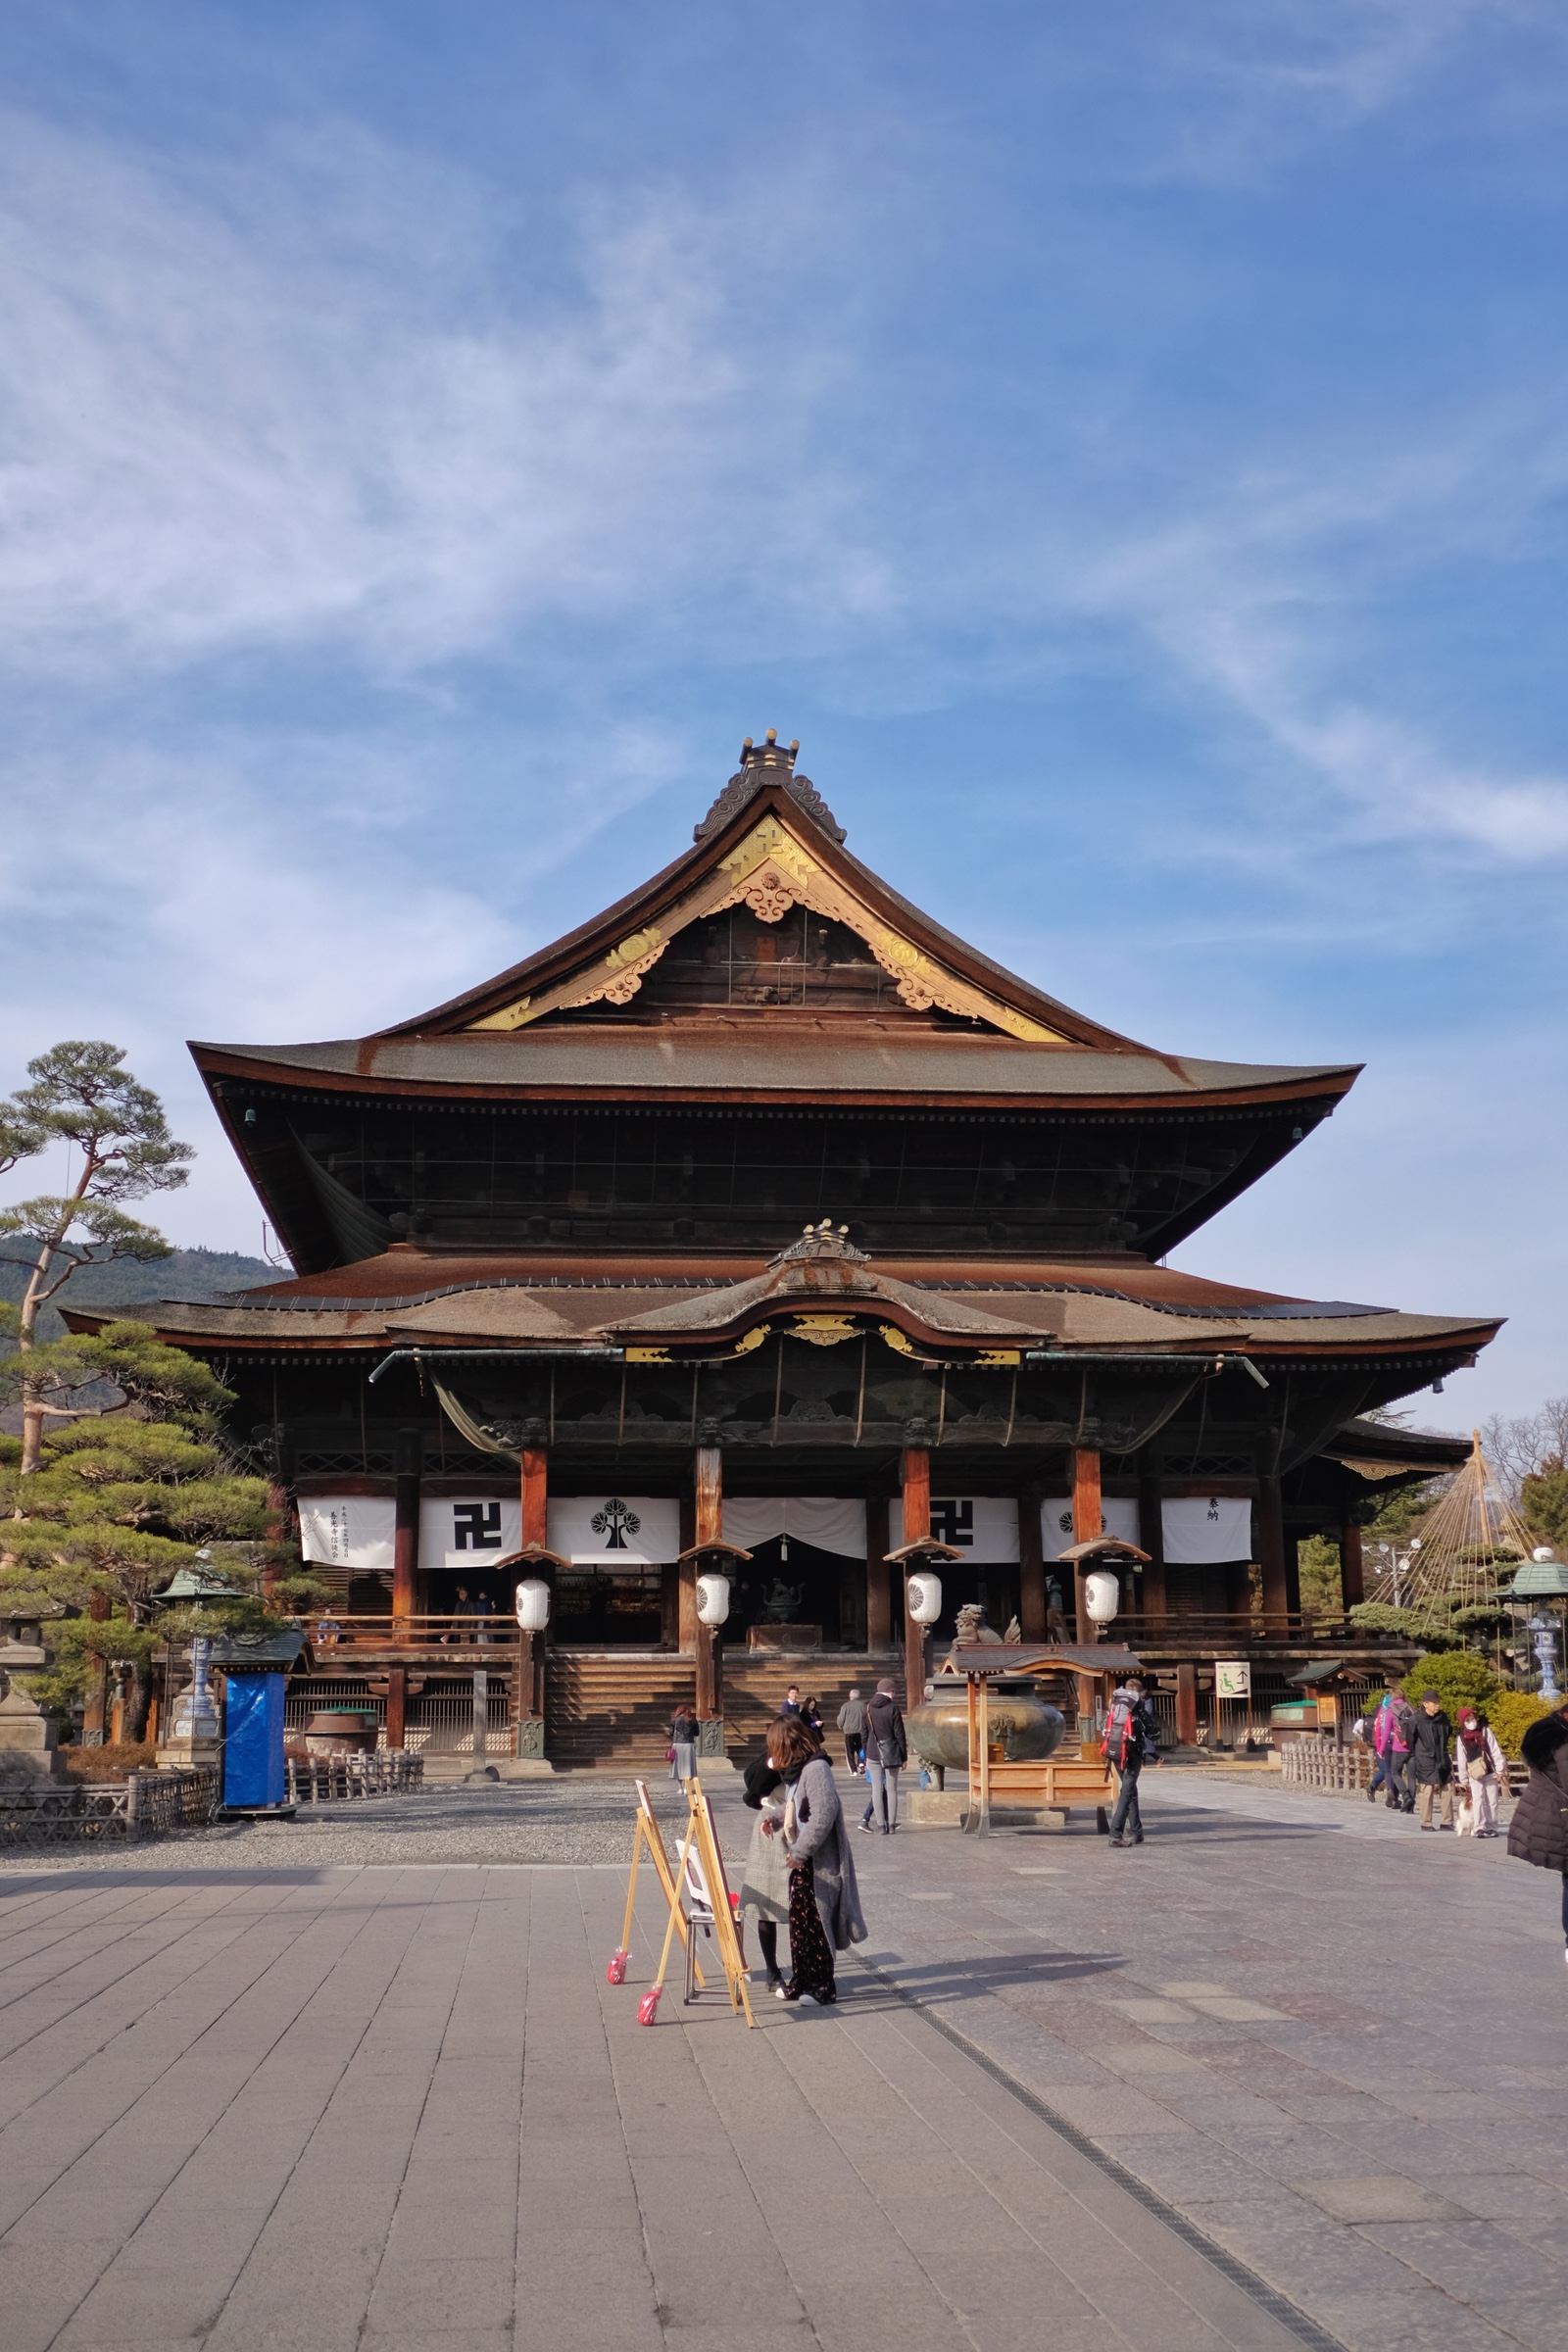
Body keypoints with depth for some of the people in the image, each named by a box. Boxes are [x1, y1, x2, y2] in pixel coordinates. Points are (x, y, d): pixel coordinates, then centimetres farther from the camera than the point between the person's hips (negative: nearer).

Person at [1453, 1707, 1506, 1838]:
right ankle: (1479, 1828, -12)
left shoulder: (1486, 1731, 0)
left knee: (1492, 1801, 3)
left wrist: (1500, 1770, -7)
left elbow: (1495, 1751, -1)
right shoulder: (1461, 1738, 1)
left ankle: (1491, 1827, 10)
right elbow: (1461, 1760, 3)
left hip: (1490, 1772, 1)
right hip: (1474, 1775, -1)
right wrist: (1463, 1780, 3)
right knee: (1478, 1800, -11)